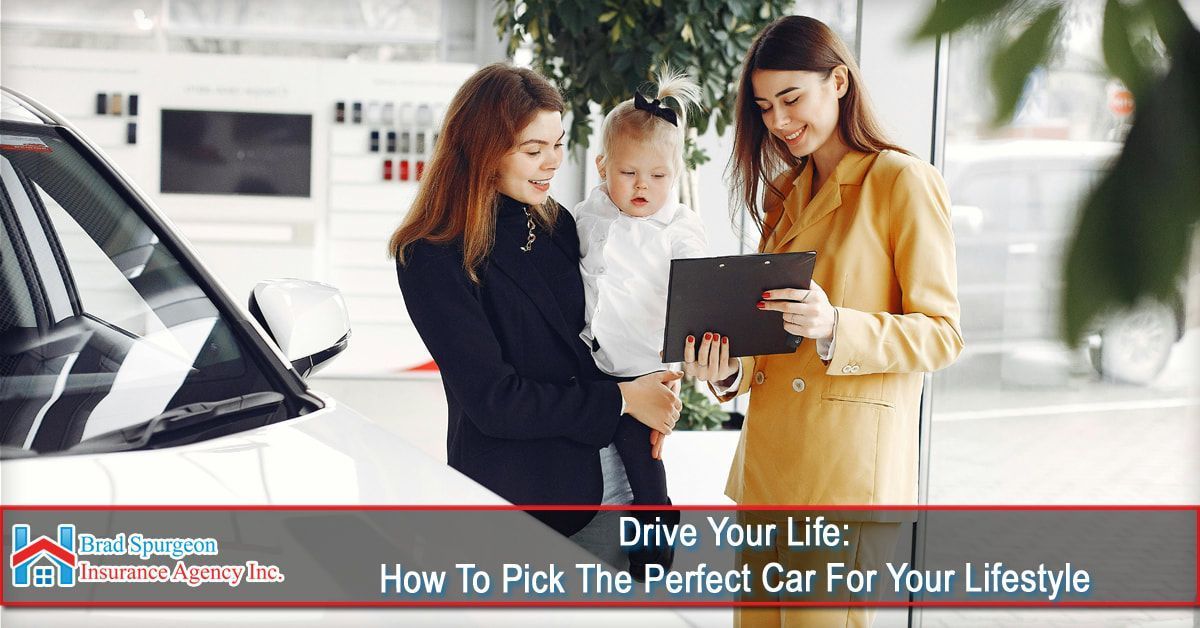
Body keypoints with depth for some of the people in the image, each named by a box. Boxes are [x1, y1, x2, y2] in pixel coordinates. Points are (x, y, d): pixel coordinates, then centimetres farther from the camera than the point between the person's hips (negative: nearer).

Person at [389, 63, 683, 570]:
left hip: (599, 473, 6)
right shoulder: (432, 258, -14)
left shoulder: (557, 225, 7)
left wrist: (647, 399, -4)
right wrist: (620, 400, -13)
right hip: (510, 492, -6)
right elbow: (492, 399, -17)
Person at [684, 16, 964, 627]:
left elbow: (941, 335, -8)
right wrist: (729, 371, -1)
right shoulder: (783, 192, 17)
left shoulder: (904, 182, -5)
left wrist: (835, 326, -23)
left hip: (847, 465, -7)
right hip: (768, 459, 7)